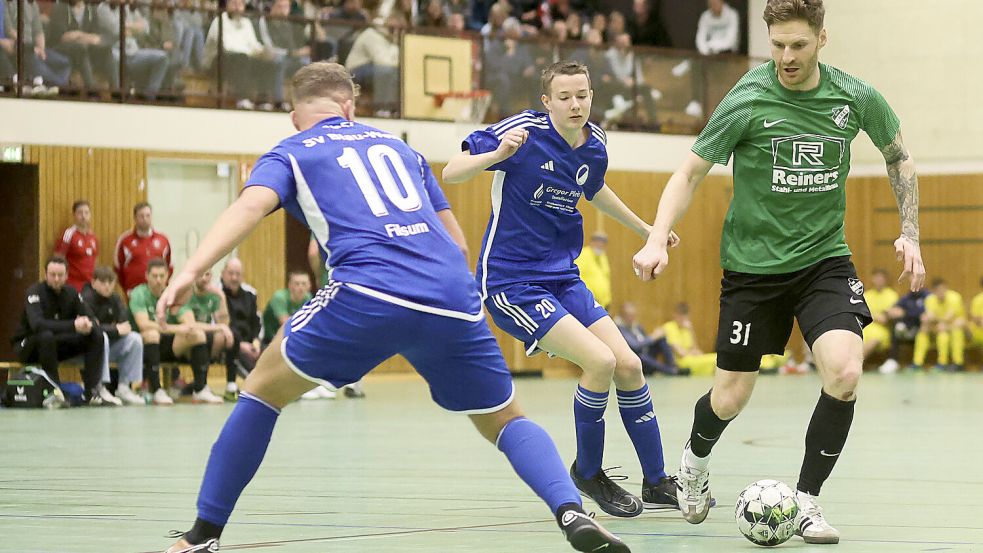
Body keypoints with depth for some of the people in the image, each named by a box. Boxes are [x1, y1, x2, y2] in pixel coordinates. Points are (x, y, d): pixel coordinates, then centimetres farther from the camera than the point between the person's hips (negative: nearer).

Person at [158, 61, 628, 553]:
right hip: (455, 300, 3)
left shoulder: (289, 155, 18)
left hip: (369, 295, -3)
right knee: (506, 421, 20)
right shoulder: (393, 144, 31)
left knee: (263, 389, 16)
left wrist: (191, 270, -14)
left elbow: (252, 204, -3)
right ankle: (572, 512, -6)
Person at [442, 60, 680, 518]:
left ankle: (656, 482, 17)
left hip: (562, 278, 7)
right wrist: (497, 153, -37)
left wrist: (645, 229, 36)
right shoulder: (524, 132, -17)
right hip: (511, 283, -7)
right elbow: (450, 174, -19)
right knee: (599, 361, -19)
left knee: (629, 366, 1)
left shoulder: (594, 145, 3)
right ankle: (587, 473, 2)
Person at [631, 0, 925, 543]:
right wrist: (657, 240, -19)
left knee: (844, 374, -21)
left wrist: (909, 234, 5)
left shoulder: (856, 98, -6)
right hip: (753, 263, -2)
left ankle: (807, 501, -2)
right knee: (729, 399, 2)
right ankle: (695, 460, 39)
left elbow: (898, 157, 13)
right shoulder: (746, 101, -14)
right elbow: (690, 172, -6)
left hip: (823, 258, 2)